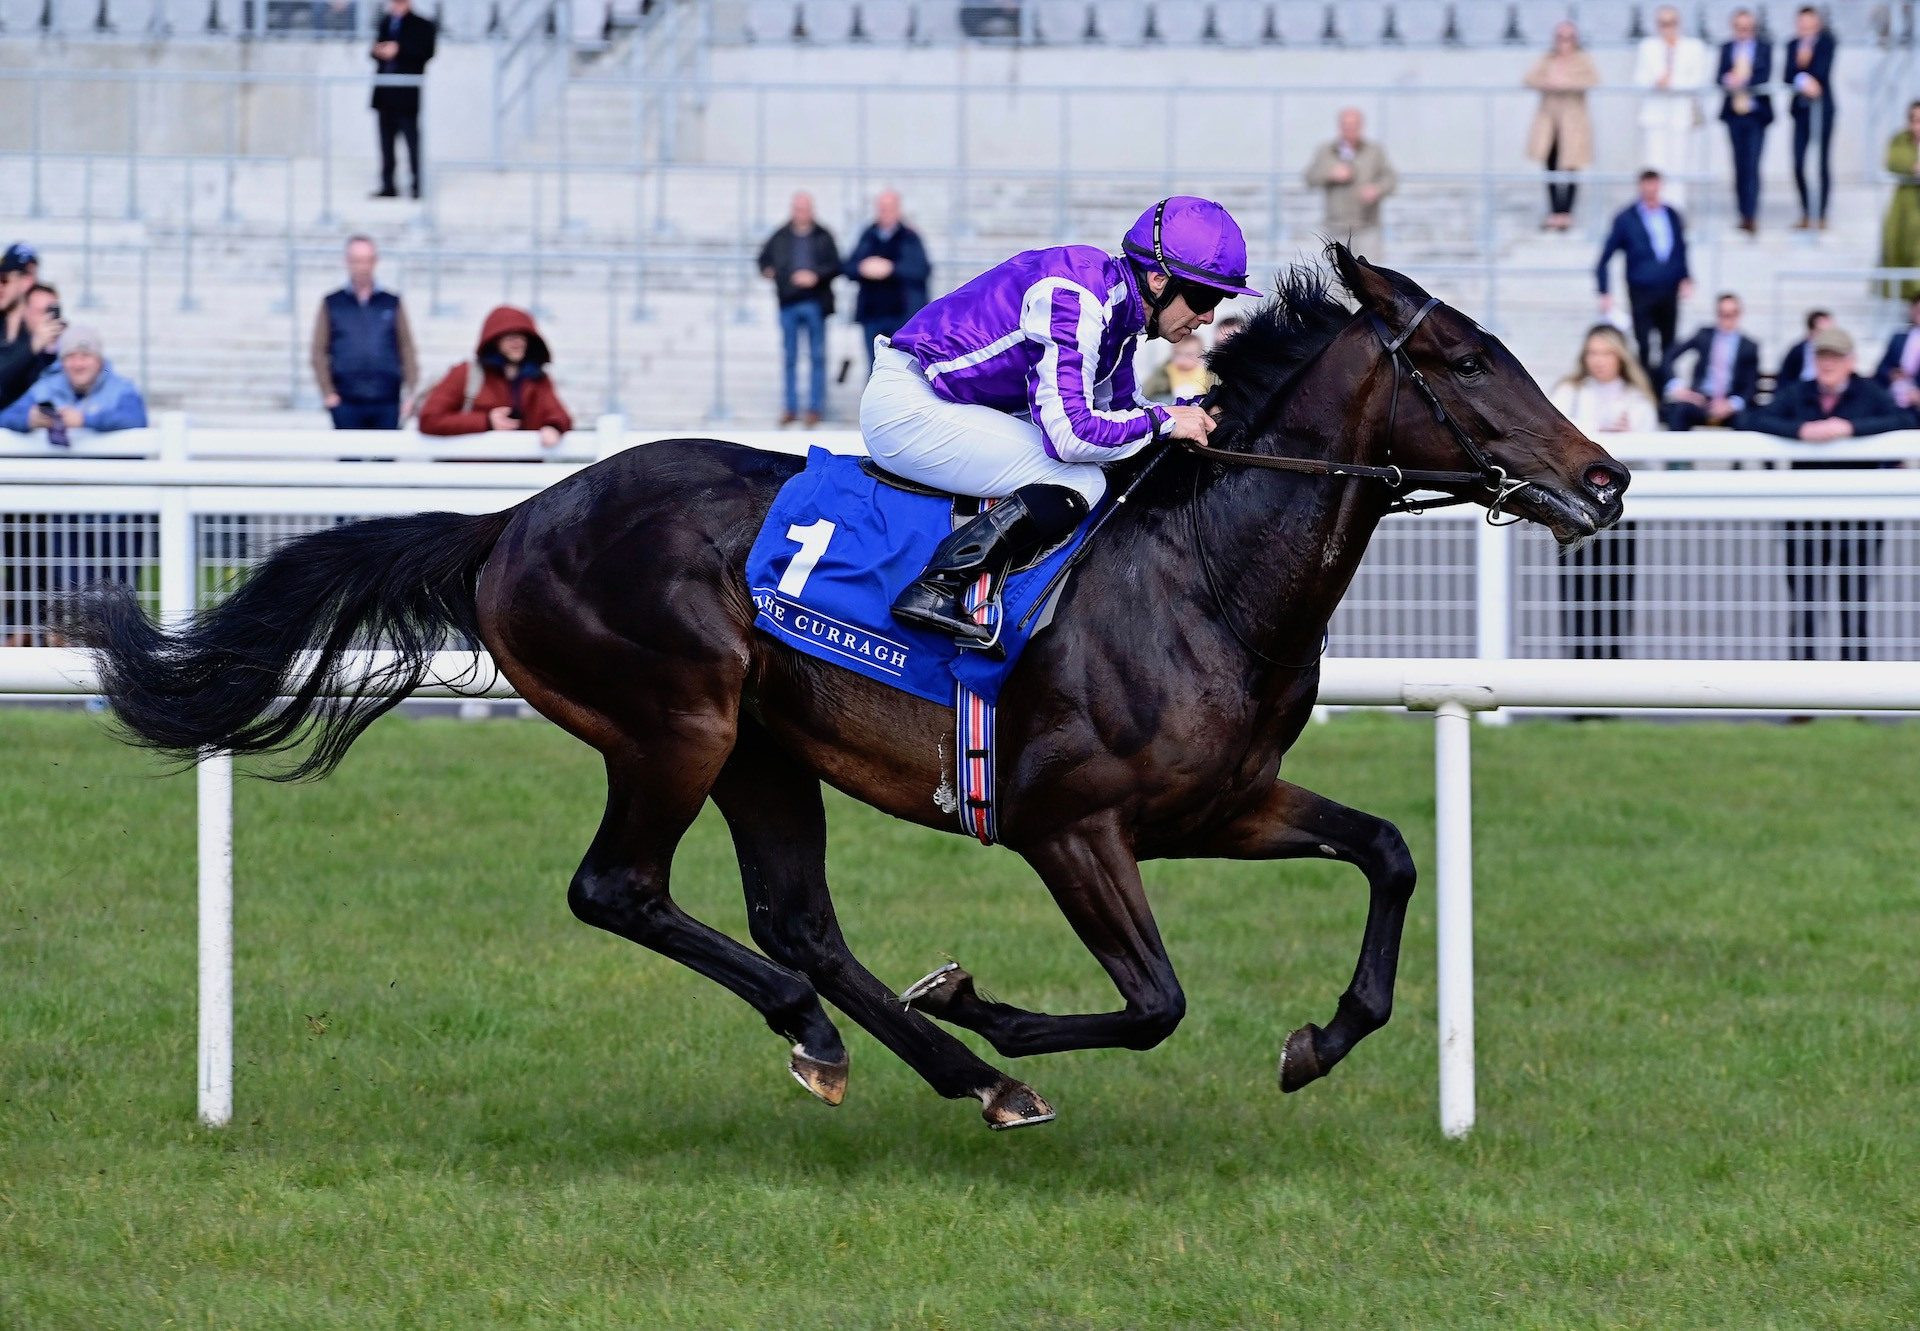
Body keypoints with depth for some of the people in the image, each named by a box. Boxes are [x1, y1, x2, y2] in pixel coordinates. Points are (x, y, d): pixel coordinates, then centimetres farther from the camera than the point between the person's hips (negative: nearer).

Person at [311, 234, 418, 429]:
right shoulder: (332, 305, 9)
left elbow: (407, 350, 9)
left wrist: (411, 393, -1)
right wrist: (328, 393, -4)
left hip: (387, 403, 1)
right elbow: (319, 352, 6)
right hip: (347, 403, -1)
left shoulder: (392, 304, 11)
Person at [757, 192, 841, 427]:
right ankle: (791, 407, 12)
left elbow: (835, 265, -1)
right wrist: (767, 270, 0)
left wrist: (816, 276, -16)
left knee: (817, 356, 1)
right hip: (788, 303, 2)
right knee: (789, 357, 5)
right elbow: (764, 257, 21)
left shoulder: (823, 237, 3)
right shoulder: (780, 237, 8)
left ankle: (815, 408, 6)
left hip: (815, 303, -2)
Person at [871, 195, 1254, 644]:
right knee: (1080, 482, -20)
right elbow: (1071, 433, -30)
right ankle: (937, 589, -28)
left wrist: (1200, 417, 2)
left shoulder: (1116, 303, 6)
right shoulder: (1074, 302, -25)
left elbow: (1117, 404, 18)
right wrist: (1164, 422, -17)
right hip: (907, 410, -11)